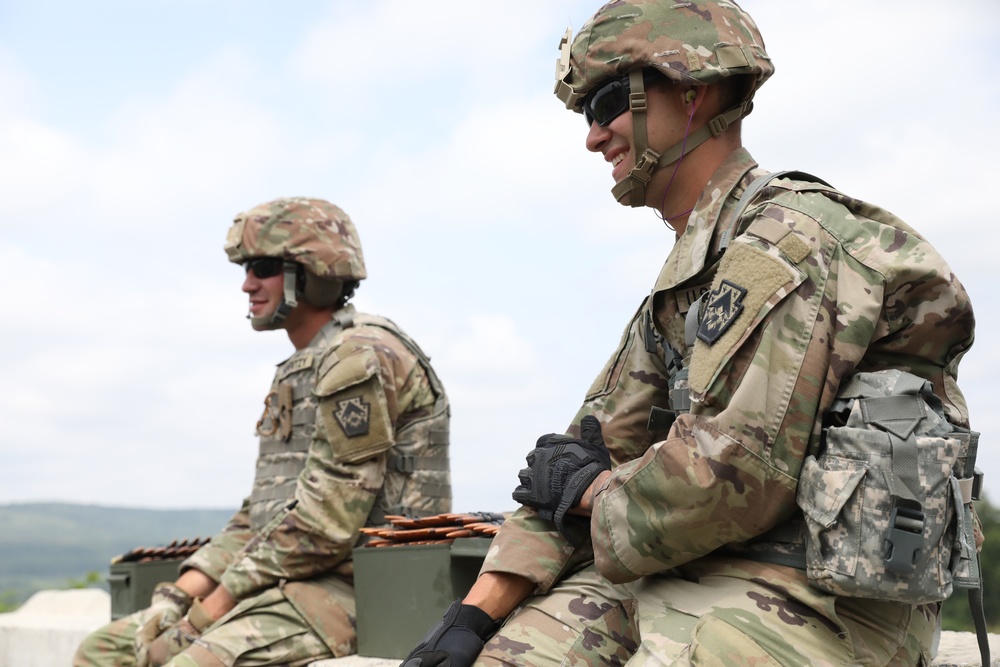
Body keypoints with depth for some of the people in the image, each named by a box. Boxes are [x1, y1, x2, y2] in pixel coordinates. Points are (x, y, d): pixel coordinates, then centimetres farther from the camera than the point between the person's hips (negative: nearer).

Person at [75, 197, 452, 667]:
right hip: (283, 584, 10)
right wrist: (180, 593, 7)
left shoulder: (361, 359, -12)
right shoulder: (298, 371, 21)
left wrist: (217, 604, -13)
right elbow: (261, 509, 20)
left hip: (350, 588, -10)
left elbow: (326, 521, -19)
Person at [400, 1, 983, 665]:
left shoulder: (786, 238, -13)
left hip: (819, 600, -9)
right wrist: (478, 610, 3)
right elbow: (599, 442, 14)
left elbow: (733, 476, -23)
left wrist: (595, 492, -4)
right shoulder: (689, 275, 19)